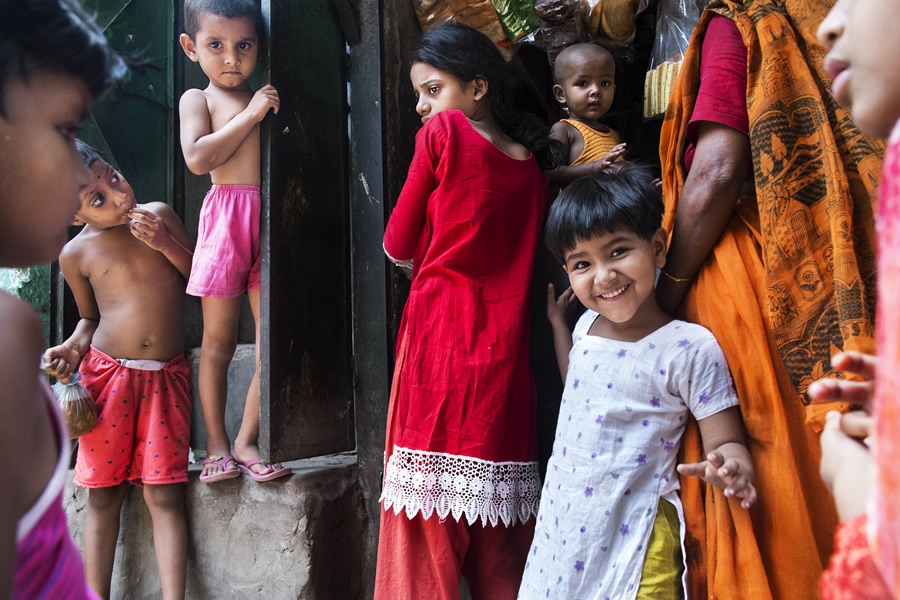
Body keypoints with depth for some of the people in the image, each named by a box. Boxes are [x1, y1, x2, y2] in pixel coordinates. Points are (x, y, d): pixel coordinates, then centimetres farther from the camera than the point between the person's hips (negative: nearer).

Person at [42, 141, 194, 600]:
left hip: (167, 376, 0)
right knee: (104, 493, 5)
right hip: (107, 374, 0)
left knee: (164, 494, -3)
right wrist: (74, 347, -4)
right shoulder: (76, 253, 1)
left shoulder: (158, 215, 3)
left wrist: (165, 242, -10)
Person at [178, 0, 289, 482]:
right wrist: (249, 114, -8)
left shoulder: (268, 98, 19)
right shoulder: (198, 99, 8)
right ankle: (216, 444, 16)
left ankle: (246, 440, 11)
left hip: (272, 220, 4)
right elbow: (198, 158, -10)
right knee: (218, 339, 4)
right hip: (226, 217, -3)